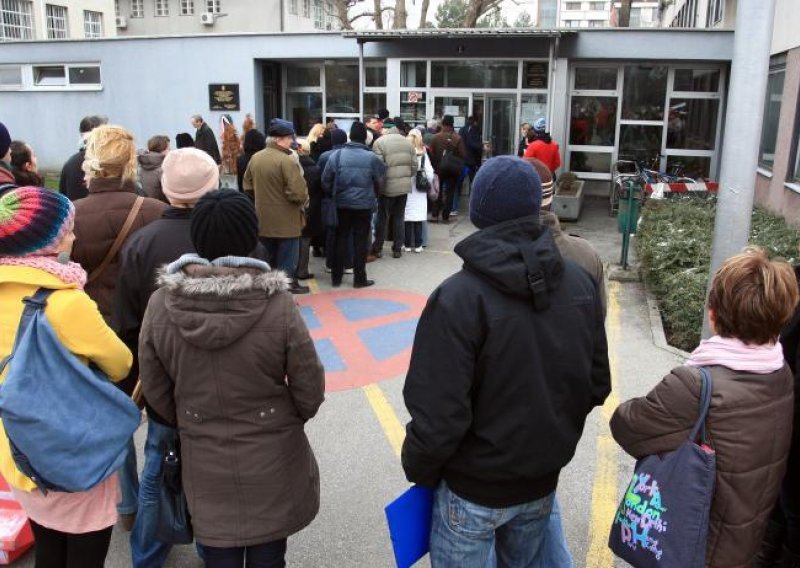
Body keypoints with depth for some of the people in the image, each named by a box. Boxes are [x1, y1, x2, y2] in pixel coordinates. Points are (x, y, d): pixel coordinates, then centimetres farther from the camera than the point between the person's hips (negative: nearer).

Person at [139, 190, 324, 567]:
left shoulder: (160, 304, -15)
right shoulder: (276, 304, -23)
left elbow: (155, 392, -2)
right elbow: (310, 392, -12)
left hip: (203, 462, 2)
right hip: (272, 459, -2)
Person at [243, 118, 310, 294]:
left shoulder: (255, 158, 3)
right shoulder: (288, 160, -20)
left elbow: (248, 186, 12)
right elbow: (298, 193, -25)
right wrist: (303, 201, -5)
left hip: (263, 220, 7)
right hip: (286, 222, -7)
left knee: (268, 262, 20)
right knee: (286, 264, 5)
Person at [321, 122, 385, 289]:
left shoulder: (337, 155, -5)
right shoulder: (372, 157, -10)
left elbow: (326, 181, -1)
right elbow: (379, 181, 1)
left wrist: (333, 195, 15)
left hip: (342, 203, 2)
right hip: (364, 204, -2)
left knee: (341, 239, 12)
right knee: (361, 241, 6)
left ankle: (336, 277, 17)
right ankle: (359, 279, 11)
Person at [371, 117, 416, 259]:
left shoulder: (379, 142, -10)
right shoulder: (407, 142, 7)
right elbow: (414, 166, 6)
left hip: (387, 187, -4)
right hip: (404, 186, 4)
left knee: (382, 218, 6)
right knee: (399, 217, 12)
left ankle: (378, 249, 15)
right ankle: (397, 249, 16)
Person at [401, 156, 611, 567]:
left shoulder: (458, 297, -25)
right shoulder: (580, 282, -7)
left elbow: (439, 417, -25)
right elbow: (597, 385, 1)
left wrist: (417, 469, -6)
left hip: (474, 488, -5)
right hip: (543, 480, 5)